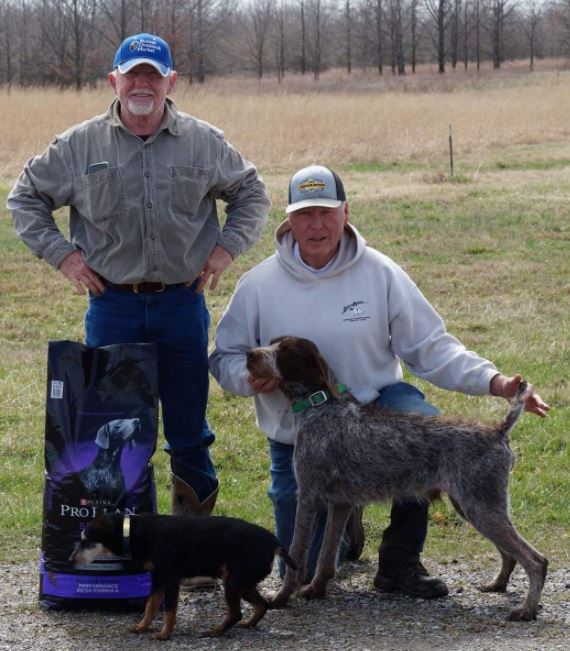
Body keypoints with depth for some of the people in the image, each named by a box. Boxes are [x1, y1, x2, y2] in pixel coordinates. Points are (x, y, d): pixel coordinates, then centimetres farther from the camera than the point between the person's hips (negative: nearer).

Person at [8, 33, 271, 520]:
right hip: (112, 306, 0)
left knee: (189, 429, 8)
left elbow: (251, 194, 15)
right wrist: (61, 253, 0)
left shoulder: (205, 142, 2)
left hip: (183, 303, 0)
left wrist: (228, 247, 2)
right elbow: (26, 198, 10)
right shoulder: (79, 145, 0)